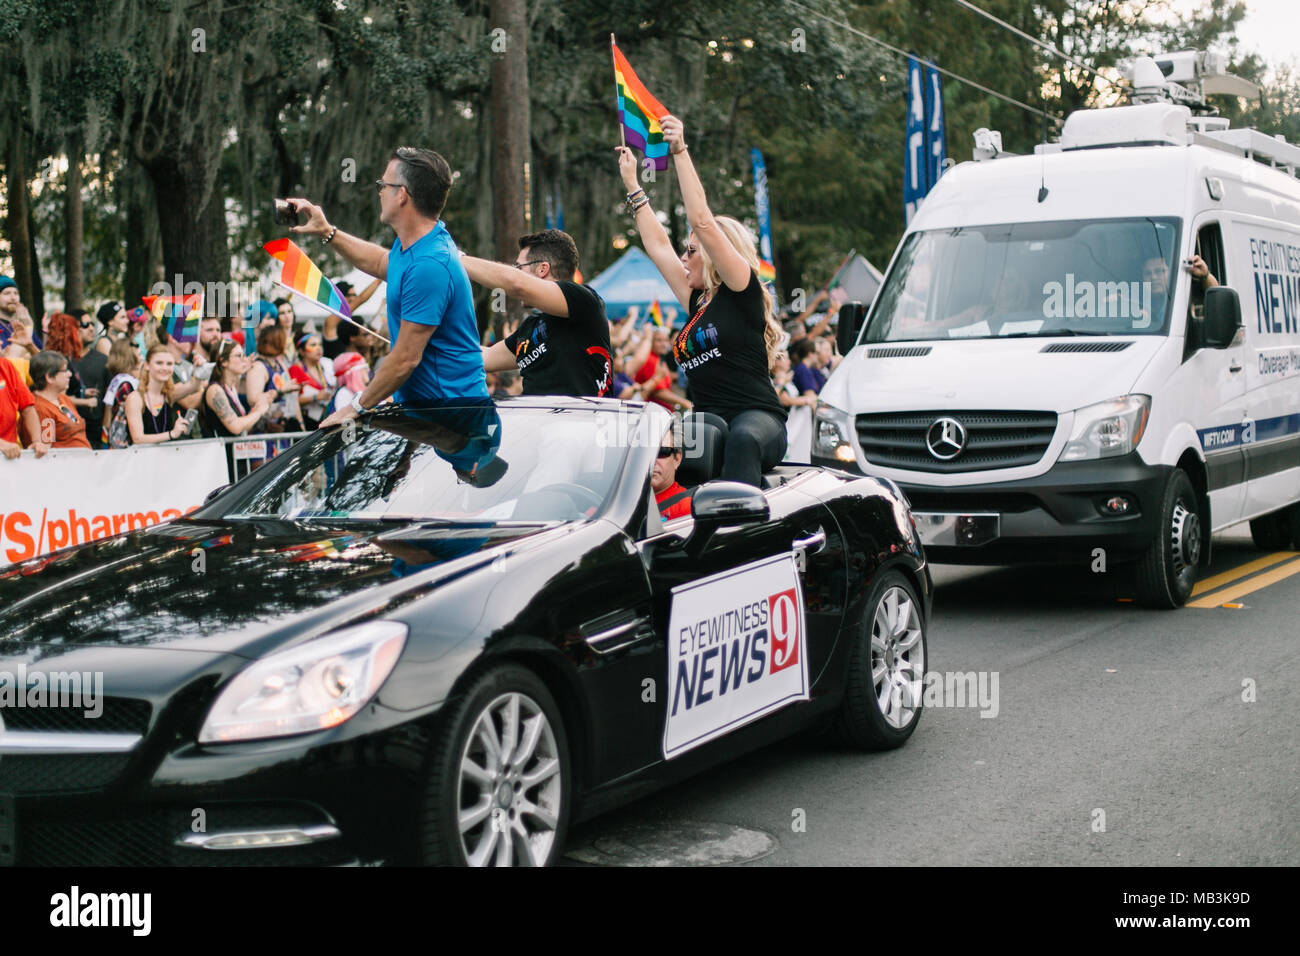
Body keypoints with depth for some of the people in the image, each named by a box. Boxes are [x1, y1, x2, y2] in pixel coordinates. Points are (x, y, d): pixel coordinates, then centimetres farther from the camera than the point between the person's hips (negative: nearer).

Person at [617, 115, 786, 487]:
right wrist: (632, 185, 38)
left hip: (758, 418, -7)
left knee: (742, 439, -41)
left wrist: (680, 151, -6)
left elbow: (702, 221, -7)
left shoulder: (742, 291, 1)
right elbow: (657, 245, 32)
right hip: (708, 422, 8)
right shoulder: (698, 302, 22)